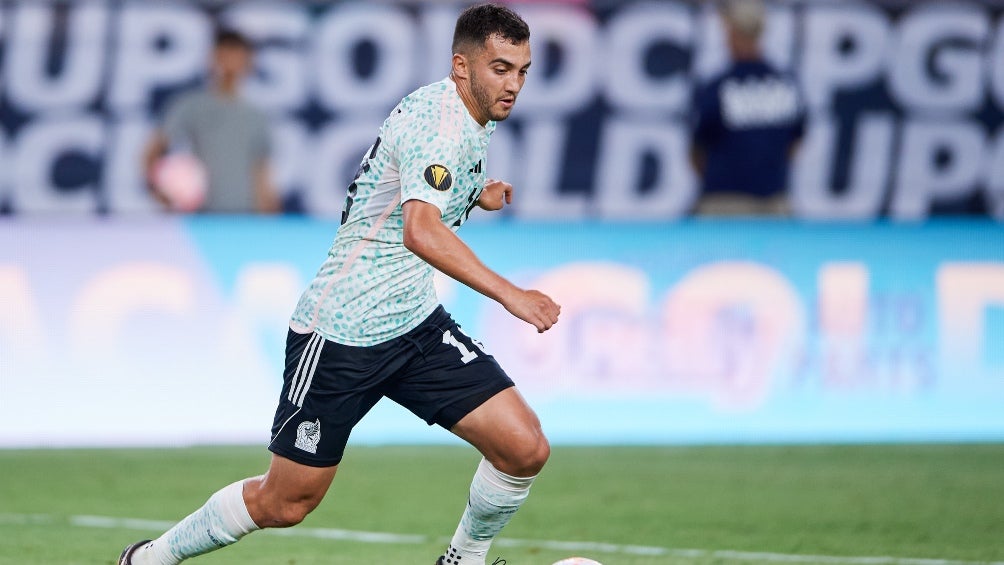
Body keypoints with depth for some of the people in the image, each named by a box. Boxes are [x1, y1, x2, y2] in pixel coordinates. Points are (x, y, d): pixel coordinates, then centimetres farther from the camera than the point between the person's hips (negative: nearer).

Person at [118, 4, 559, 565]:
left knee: (526, 449, -8)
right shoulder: (437, 119, -22)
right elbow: (420, 232, -39)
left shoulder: (475, 119, 8)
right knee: (282, 504, 3)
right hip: (341, 333, -8)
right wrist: (507, 293, -45)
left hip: (416, 324, 8)